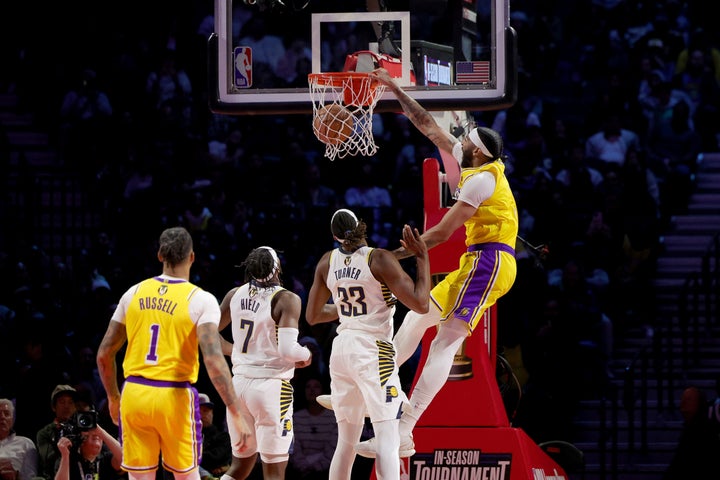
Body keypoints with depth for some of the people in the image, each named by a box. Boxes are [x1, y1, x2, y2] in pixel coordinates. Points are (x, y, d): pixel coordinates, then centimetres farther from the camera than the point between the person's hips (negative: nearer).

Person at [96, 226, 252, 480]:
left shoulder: (134, 293, 5)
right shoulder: (201, 300, -7)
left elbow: (104, 354, 9)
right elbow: (213, 359, -19)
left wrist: (113, 398, 24)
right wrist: (235, 413, -20)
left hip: (134, 394, 3)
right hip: (174, 397, -3)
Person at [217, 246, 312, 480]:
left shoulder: (235, 295, 5)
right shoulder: (286, 300, -12)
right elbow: (288, 350, -21)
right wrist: (306, 355, -1)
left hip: (240, 382, 6)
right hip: (271, 385, -6)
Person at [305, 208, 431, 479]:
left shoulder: (327, 263, 6)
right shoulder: (379, 259, -12)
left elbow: (312, 316, 17)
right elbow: (420, 304, -15)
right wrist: (422, 257, -6)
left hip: (342, 349, 6)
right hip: (373, 351, -6)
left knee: (346, 441, 14)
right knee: (387, 439, -10)